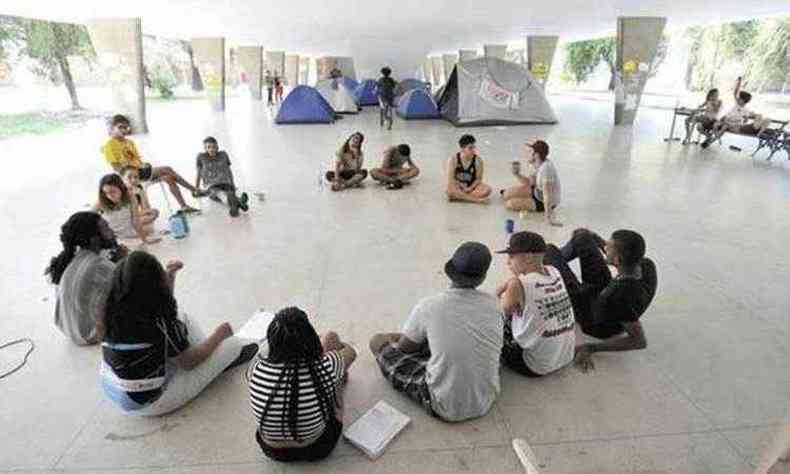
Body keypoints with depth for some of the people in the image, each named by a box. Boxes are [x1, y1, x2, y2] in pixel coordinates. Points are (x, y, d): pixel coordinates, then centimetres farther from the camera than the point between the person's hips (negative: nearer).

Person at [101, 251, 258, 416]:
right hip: (147, 403, -8)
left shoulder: (117, 308, -8)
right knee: (230, 344, -4)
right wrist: (218, 335, 0)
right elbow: (189, 362, -15)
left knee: (183, 321, 10)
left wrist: (170, 276, 10)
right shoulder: (158, 321, -30)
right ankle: (226, 357, 31)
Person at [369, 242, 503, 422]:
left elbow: (404, 348, -2)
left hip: (446, 408, -4)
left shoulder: (428, 307, -19)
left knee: (378, 341, 7)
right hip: (486, 401, 5)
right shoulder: (494, 304, -9)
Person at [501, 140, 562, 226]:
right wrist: (517, 174, -13)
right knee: (506, 194, 7)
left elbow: (547, 195, -34)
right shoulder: (540, 164, -5)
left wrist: (548, 217, -33)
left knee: (509, 204, -18)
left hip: (544, 202, -8)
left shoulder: (546, 168, -34)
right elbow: (529, 182, 4)